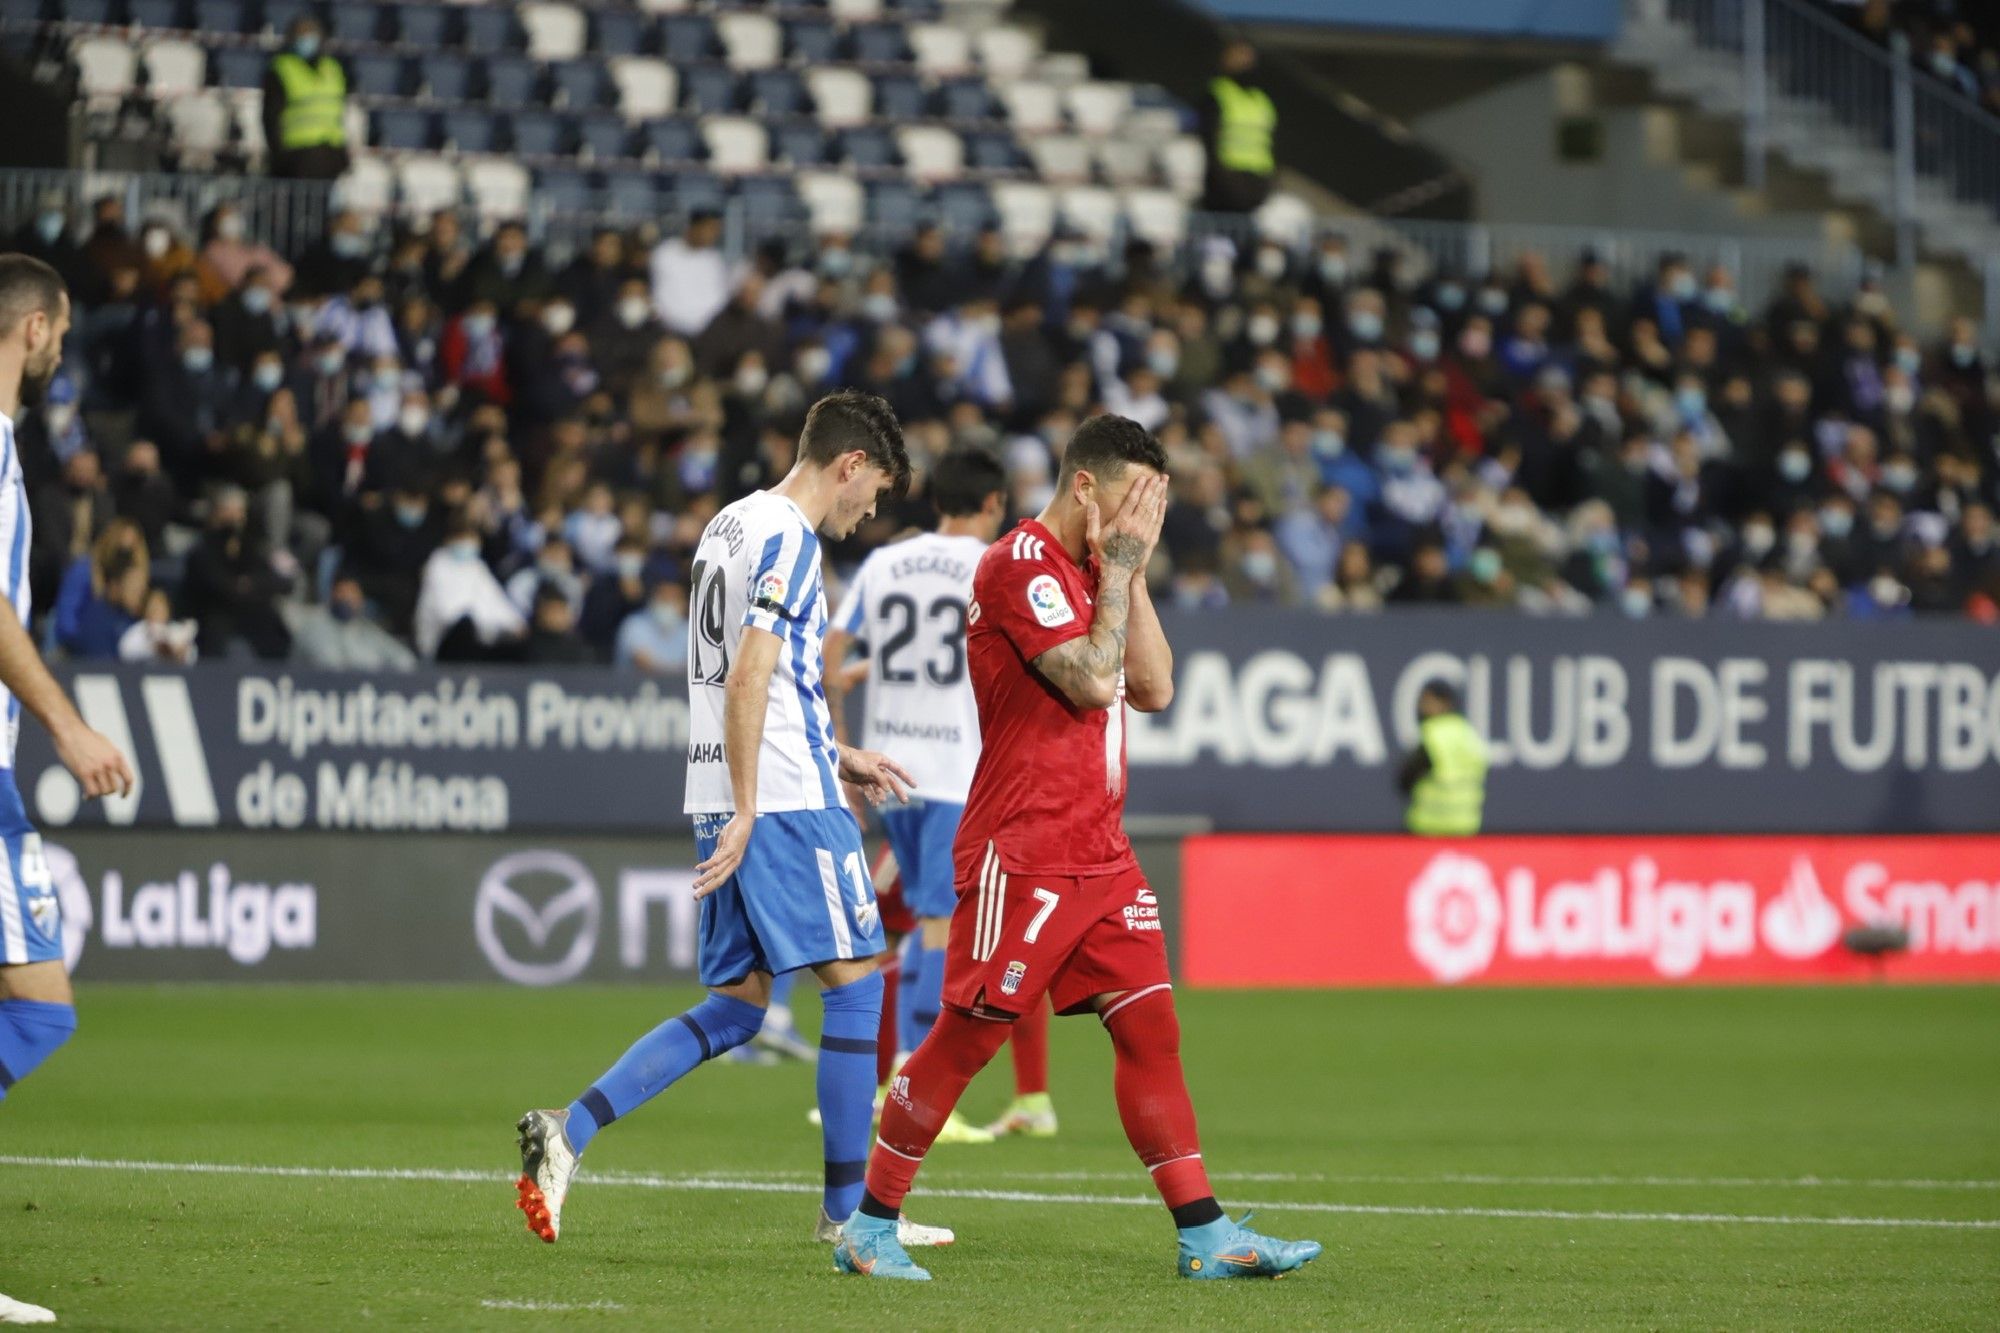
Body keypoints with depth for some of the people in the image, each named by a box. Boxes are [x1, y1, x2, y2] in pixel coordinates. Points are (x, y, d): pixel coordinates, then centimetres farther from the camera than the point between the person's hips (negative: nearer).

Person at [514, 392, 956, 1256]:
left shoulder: (731, 523, 19)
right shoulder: (789, 537, -11)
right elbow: (747, 680, -19)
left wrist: (836, 757, 29)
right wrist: (744, 811, -20)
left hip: (733, 798, 9)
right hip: (786, 798, -9)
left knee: (736, 1005, 9)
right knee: (856, 982, -1)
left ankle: (569, 1130, -2)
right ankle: (847, 1211, 1)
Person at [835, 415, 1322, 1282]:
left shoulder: (1091, 572, 18)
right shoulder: (1021, 565, -11)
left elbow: (1153, 689, 13)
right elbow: (1090, 679, -19)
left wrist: (1132, 574, 6)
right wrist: (1118, 568, -10)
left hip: (1100, 853, 9)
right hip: (1022, 854, -9)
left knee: (1150, 1030, 2)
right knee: (967, 1036, -6)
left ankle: (1205, 1236, 1)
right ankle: (869, 1228, 4)